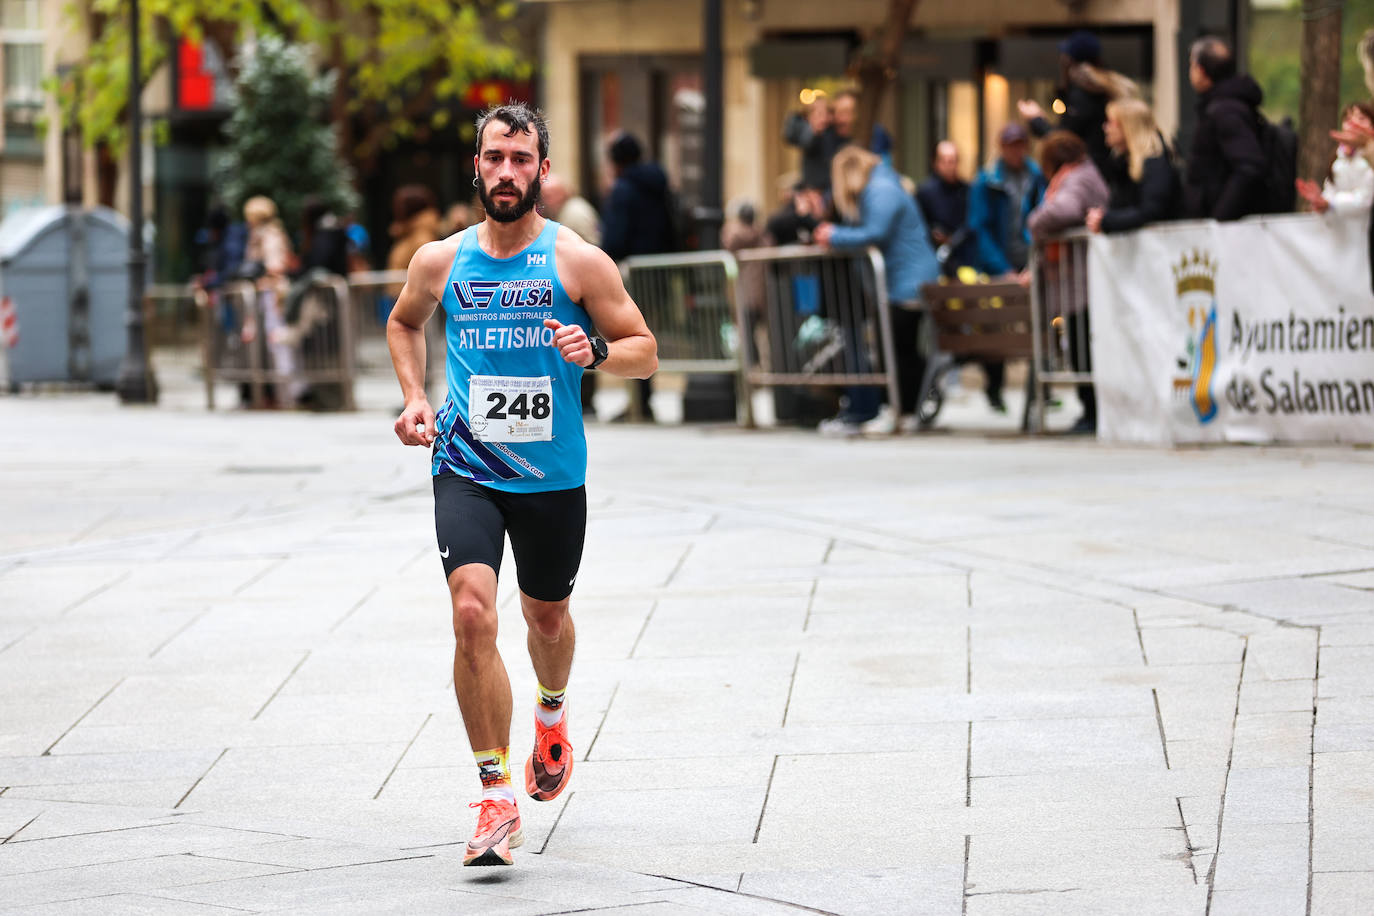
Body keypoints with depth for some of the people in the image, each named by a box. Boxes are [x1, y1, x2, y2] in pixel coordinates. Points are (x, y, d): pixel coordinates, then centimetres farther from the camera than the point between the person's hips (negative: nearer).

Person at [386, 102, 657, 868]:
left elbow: (646, 352, -1)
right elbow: (404, 323, 21)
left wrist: (595, 352, -22)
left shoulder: (578, 261, -6)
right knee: (473, 613, -19)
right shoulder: (441, 260, 0)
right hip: (466, 467, 0)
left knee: (547, 614, 18)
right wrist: (415, 398, 5)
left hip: (552, 476, 0)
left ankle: (552, 714, 55)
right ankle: (498, 798, -16)